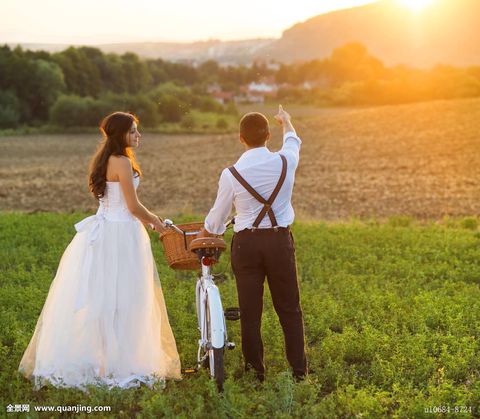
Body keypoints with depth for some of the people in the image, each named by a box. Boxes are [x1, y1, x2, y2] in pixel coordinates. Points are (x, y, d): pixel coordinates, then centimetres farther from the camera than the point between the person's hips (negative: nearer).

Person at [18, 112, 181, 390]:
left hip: (103, 231, 9)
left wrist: (147, 218, 23)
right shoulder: (122, 162, -16)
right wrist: (155, 222, 2)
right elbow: (133, 206, -14)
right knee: (120, 300, -1)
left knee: (94, 297, 12)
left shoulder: (105, 159, 13)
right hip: (121, 234, -9)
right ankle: (118, 362, 6)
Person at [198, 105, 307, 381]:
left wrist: (205, 233, 26)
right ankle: (299, 370, 16)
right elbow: (293, 140, 21)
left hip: (246, 244, -1)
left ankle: (256, 371, 16)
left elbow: (218, 214, 5)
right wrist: (286, 121, 43)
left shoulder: (231, 174, -9)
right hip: (280, 240, 1)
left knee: (250, 310, 9)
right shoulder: (285, 161, -5)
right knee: (290, 309, 12)